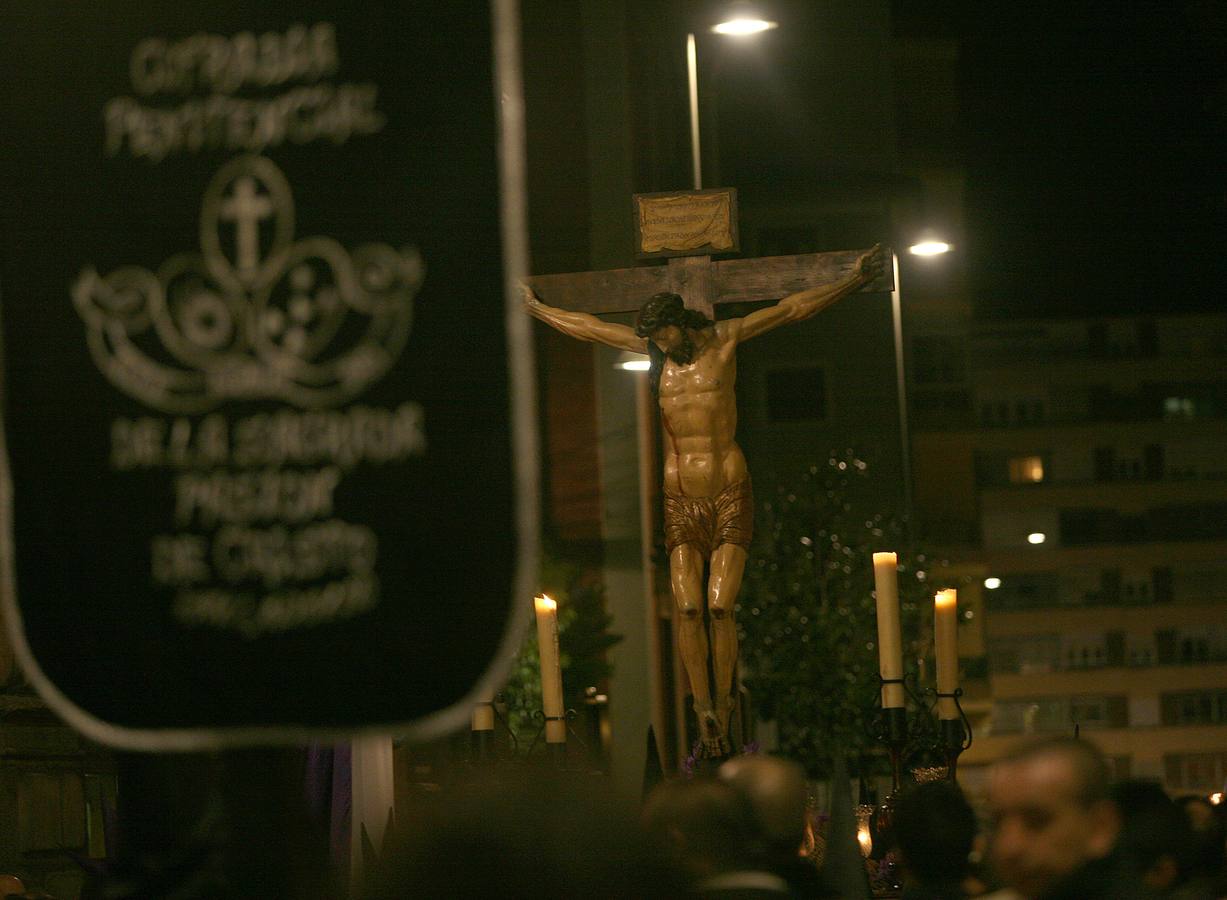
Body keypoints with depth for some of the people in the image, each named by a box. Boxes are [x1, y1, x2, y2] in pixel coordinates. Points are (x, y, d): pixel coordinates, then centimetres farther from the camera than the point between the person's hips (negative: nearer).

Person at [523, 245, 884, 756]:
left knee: (720, 606, -9)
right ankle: (704, 711, -11)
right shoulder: (651, 351, 12)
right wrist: (535, 309, 30)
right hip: (679, 498, 2)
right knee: (688, 608, -9)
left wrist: (852, 282, 7)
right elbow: (586, 327, 22)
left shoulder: (724, 340, 5)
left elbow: (792, 310, 7)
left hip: (729, 493, -2)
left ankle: (721, 714, -6)